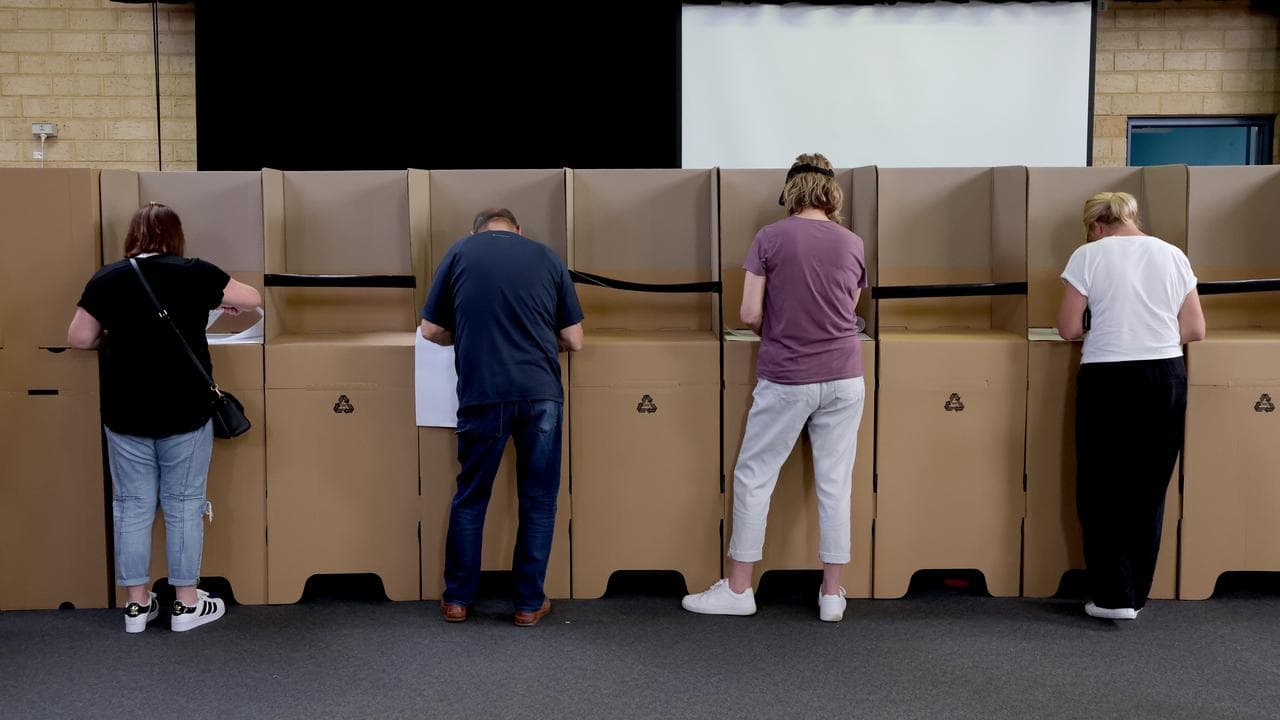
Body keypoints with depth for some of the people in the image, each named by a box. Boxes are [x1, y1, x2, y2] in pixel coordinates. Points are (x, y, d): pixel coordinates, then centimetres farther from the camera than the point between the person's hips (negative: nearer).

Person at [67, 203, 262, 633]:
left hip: (126, 414, 2)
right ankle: (187, 604, 16)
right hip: (184, 412, -2)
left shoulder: (105, 280, -1)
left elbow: (78, 339, 3)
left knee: (133, 505, 12)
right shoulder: (193, 273, -7)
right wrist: (228, 303, 26)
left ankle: (137, 605, 19)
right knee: (183, 504, 8)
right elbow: (254, 299, 4)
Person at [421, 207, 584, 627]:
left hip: (482, 394, 0)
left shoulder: (459, 253, 7)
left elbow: (431, 331, 10)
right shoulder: (548, 258, 9)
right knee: (538, 501, 11)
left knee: (470, 498, 15)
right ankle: (530, 603, 18)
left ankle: (457, 599, 24)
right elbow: (574, 341, 9)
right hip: (540, 392, 0)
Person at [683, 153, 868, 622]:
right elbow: (848, 312, 13)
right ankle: (832, 593, 15)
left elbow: (749, 314, -7)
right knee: (835, 483, 8)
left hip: (785, 380, -3)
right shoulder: (852, 244, 5)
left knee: (753, 478, 7)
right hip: (843, 377, 3)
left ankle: (738, 590, 13)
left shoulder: (770, 239, -5)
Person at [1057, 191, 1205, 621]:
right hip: (1166, 378, 4)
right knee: (1149, 491, 12)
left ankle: (1115, 597, 8)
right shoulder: (1173, 256, 7)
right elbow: (1195, 331, 7)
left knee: (1102, 489, 8)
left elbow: (1069, 329, -4)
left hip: (1109, 380, -4)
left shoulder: (1088, 256, -3)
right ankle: (1137, 595, 21)